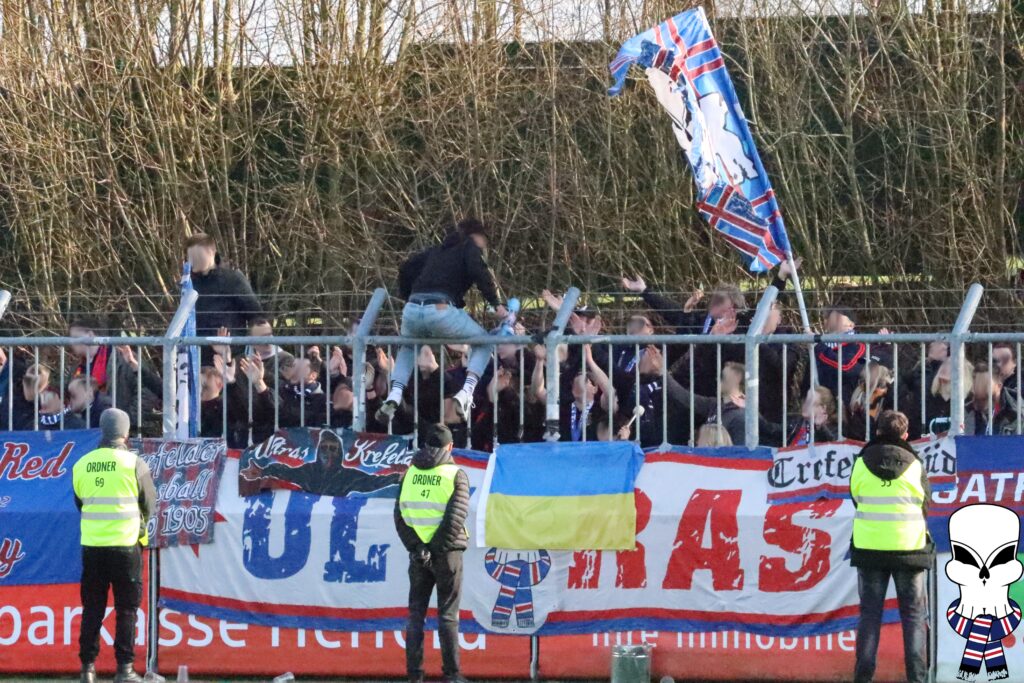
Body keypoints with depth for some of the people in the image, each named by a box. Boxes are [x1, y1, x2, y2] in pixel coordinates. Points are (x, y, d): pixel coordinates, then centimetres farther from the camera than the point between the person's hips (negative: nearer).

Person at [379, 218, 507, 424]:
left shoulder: (437, 251, 30)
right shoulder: (469, 247, 14)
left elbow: (406, 270, 29)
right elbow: (479, 272, -4)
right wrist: (496, 303, 0)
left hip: (412, 310, 5)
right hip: (441, 311, -5)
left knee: (409, 347, 37)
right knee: (483, 343, 17)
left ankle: (394, 395, 13)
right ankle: (466, 393, -7)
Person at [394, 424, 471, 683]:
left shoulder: (410, 473, 7)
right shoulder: (455, 475, -4)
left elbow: (400, 515, 0)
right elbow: (456, 516, -14)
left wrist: (416, 547, -5)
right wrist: (439, 547, -10)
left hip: (418, 552, 3)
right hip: (447, 553, -3)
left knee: (416, 614, 7)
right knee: (448, 614, 1)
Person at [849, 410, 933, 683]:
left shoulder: (862, 463, 0)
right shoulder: (914, 466, -2)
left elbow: (856, 500, 10)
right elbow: (927, 505, 7)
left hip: (869, 547, 1)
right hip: (909, 548, -1)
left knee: (869, 612, 7)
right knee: (914, 614, 5)